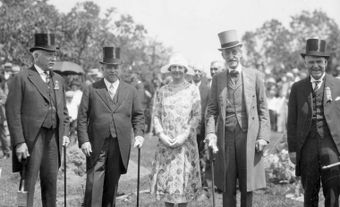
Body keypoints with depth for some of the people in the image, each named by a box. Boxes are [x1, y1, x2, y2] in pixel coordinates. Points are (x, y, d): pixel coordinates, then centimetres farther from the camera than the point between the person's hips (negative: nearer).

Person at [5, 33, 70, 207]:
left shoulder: (58, 80, 15)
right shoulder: (21, 79, -4)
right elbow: (12, 112, -9)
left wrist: (65, 133, 8)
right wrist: (19, 142, -15)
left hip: (54, 138, 6)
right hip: (31, 139, -5)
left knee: (50, 182, 10)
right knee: (28, 182, -3)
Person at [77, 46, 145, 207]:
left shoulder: (130, 91, 11)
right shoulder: (91, 90, 4)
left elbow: (138, 115, 13)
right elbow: (82, 118, 1)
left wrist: (139, 134, -3)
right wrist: (84, 140, -9)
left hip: (120, 147, 2)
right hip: (96, 146, -2)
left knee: (112, 185, 9)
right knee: (94, 185, -6)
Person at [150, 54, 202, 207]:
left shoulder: (192, 90, 3)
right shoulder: (162, 91, 7)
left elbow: (196, 116, -2)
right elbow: (156, 115, 5)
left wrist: (184, 136, -11)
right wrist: (161, 134, -10)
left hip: (186, 142, -1)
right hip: (165, 143, 1)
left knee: (184, 176, 1)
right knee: (165, 177, 1)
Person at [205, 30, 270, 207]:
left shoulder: (255, 76, 5)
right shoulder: (217, 79, 10)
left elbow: (263, 109, 4)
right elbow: (212, 110, 7)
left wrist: (263, 137, -5)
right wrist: (211, 133, -9)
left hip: (249, 137, -1)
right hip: (225, 137, 1)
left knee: (247, 186, 5)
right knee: (227, 188, 5)